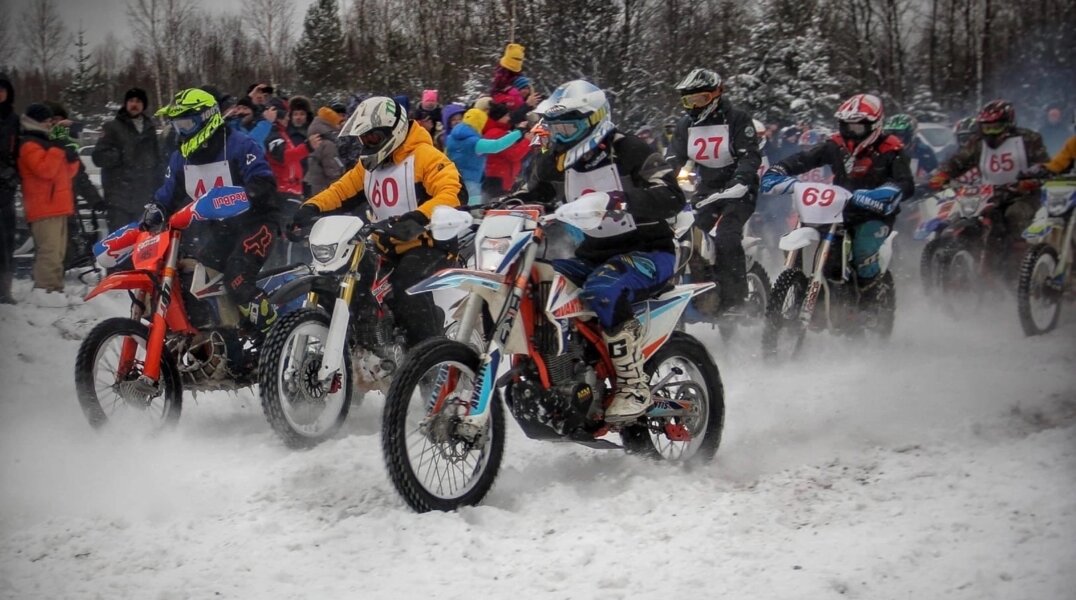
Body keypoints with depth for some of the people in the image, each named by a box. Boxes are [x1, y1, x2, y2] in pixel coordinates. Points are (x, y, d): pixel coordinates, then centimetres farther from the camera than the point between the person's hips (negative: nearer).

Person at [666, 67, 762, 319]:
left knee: (726, 238, -24)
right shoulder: (686, 126, 7)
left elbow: (751, 156, -19)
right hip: (707, 189, 6)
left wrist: (739, 182, -37)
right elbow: (673, 159, 5)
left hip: (738, 190, -6)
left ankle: (733, 300, -19)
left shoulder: (737, 120, -10)